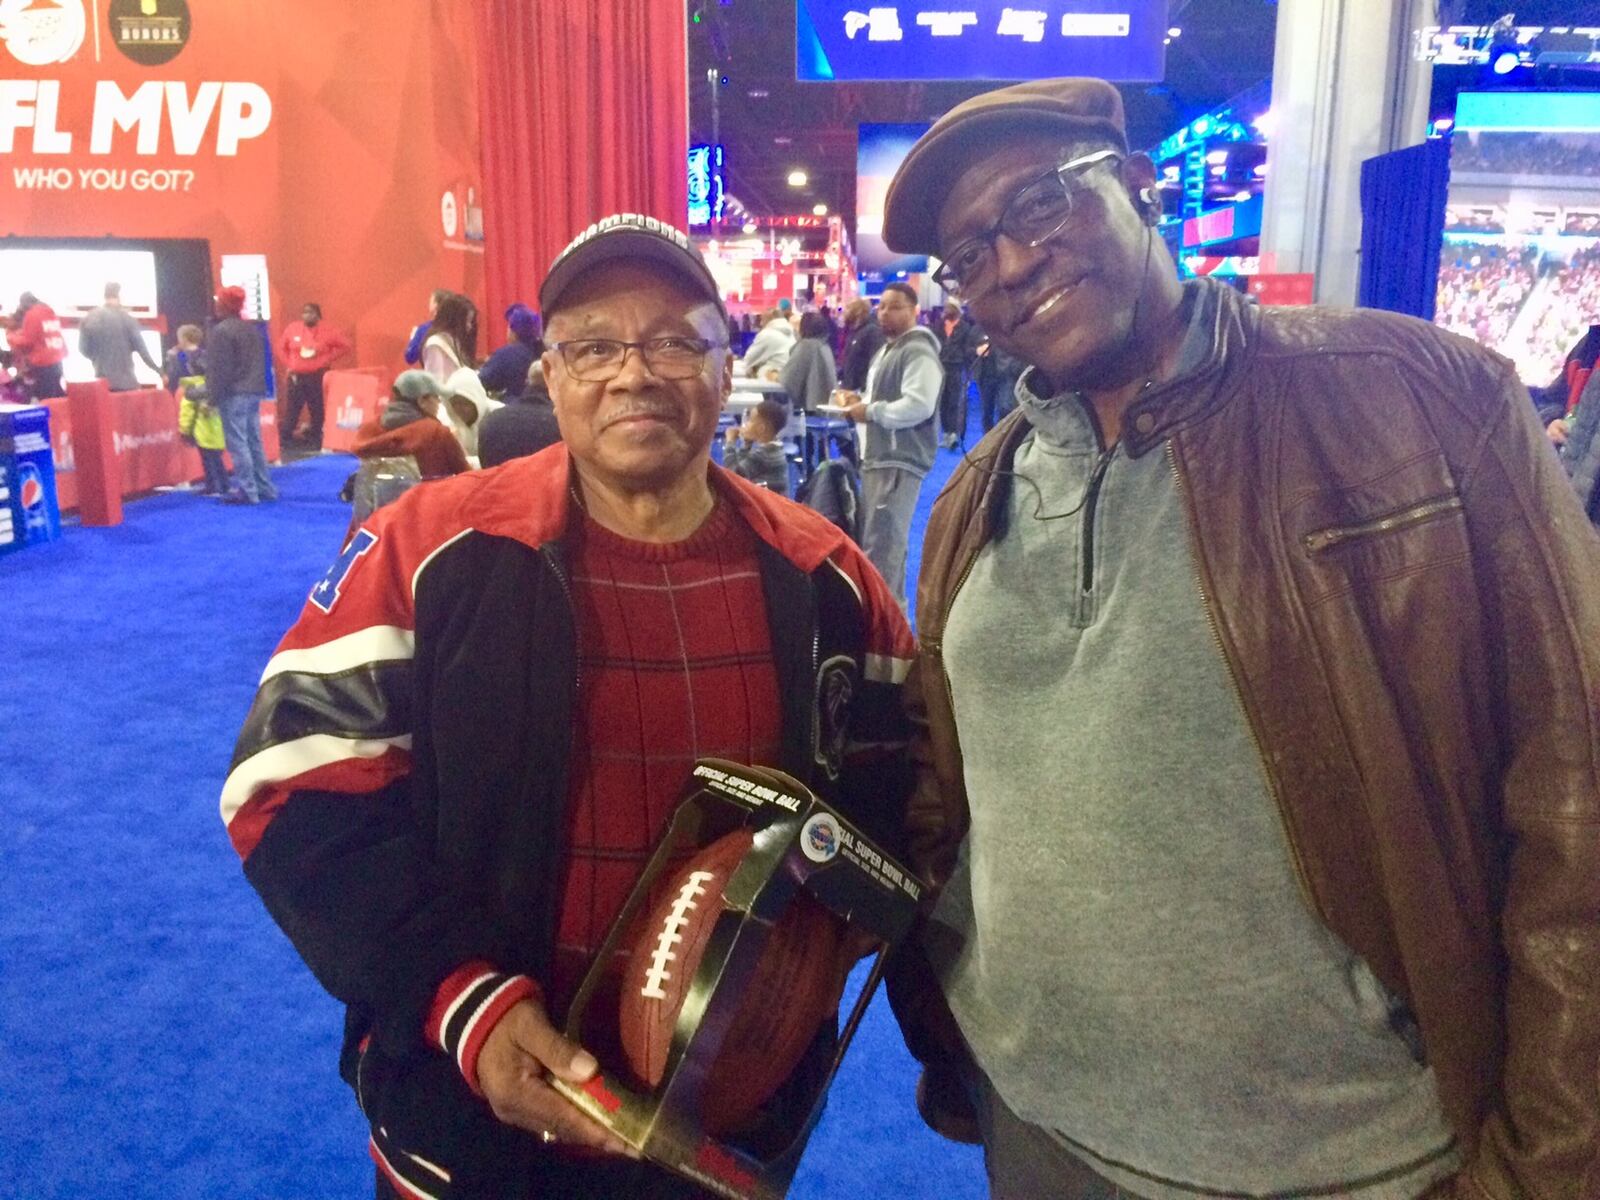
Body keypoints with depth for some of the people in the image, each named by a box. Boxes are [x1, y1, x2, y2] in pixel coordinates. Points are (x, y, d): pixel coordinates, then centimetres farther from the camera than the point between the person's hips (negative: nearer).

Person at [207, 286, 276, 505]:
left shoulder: (221, 331, -11)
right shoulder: (252, 329, 14)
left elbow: (218, 368, -14)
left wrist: (214, 396, -11)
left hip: (233, 394, -8)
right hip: (254, 392, 8)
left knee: (238, 444, -5)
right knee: (254, 442, 12)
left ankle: (248, 492, -6)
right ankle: (266, 488, 14)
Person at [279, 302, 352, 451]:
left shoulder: (327, 331, -5)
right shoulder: (292, 328, 3)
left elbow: (345, 345, 1)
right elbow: (284, 347, 20)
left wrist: (328, 359, -4)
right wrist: (289, 362, 9)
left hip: (318, 376, -2)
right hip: (296, 376, 2)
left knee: (317, 410, 3)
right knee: (291, 409, 4)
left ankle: (314, 441, 13)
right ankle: (283, 438, 11)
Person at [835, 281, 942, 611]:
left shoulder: (918, 352, -13)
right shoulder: (887, 349, 21)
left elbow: (918, 406, -25)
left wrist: (870, 411, -16)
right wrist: (860, 400, 10)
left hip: (900, 462, -11)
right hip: (878, 458, 11)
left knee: (882, 546, -13)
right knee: (873, 540, 17)